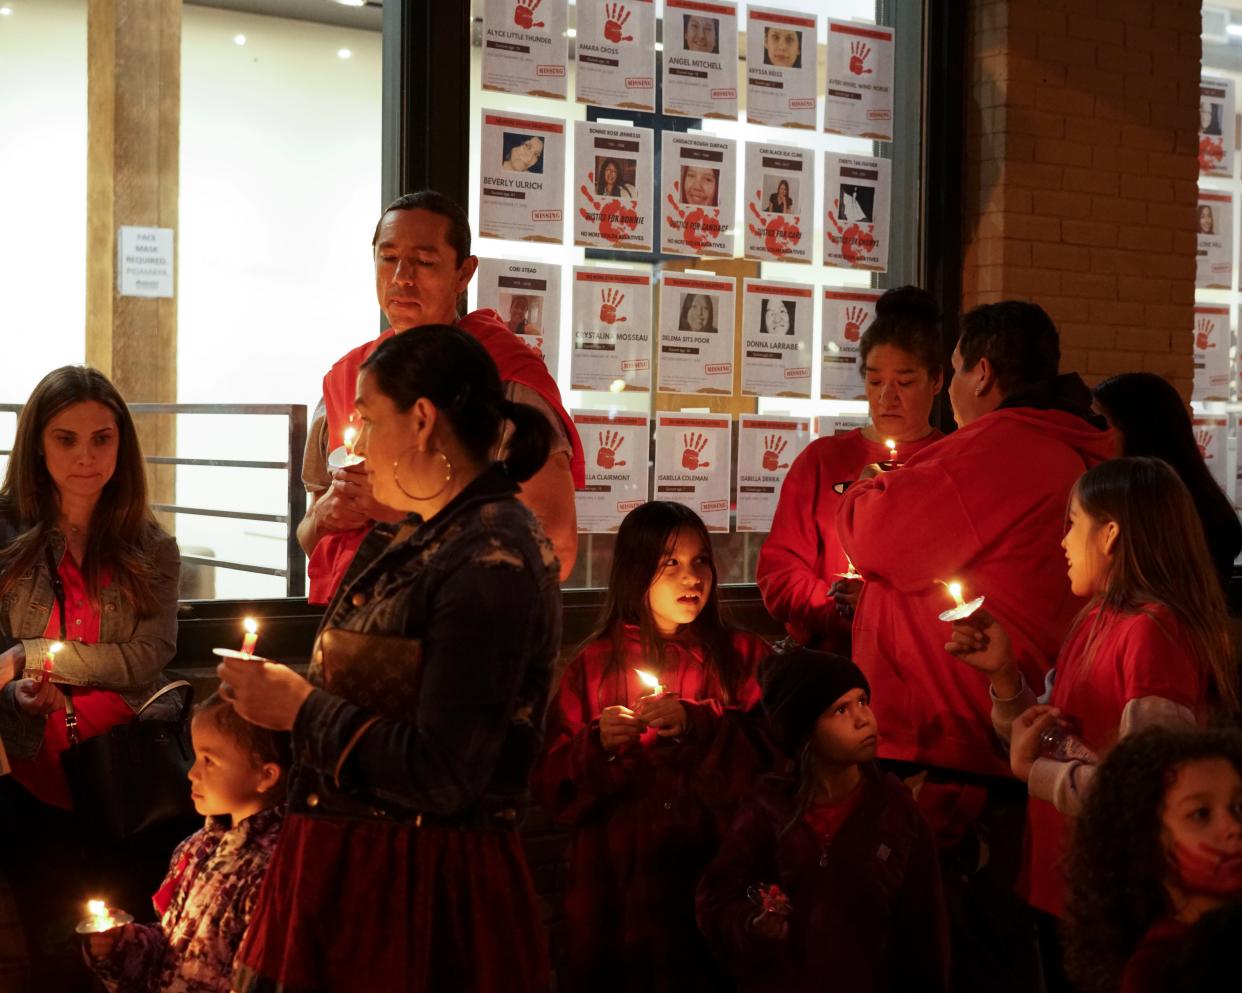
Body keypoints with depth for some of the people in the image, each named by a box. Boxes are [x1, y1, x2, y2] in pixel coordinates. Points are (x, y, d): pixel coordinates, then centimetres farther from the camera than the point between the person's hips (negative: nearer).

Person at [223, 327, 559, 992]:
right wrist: (273, 692, 6)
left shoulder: (492, 560, -19)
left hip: (421, 891, -8)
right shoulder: (411, 539, 11)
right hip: (340, 864, 9)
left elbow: (442, 776, -24)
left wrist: (303, 708, -14)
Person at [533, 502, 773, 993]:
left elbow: (768, 763, -10)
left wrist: (695, 726, -21)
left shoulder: (742, 656, 3)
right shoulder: (595, 663, 3)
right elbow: (552, 785, -1)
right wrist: (598, 745, -18)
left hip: (711, 877, 0)